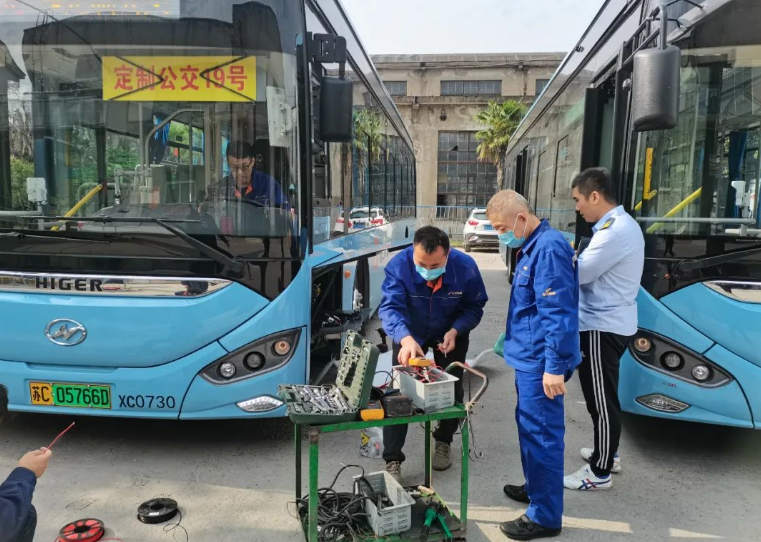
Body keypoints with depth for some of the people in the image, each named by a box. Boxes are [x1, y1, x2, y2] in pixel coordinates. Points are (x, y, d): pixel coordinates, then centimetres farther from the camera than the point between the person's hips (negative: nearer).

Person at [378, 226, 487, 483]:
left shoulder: (466, 267, -28)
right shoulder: (398, 265, -33)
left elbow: (474, 307, -15)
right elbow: (390, 307, -40)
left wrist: (454, 331, -32)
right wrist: (405, 339, -58)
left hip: (451, 333, 2)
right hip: (410, 333, -1)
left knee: (451, 389, 10)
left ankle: (443, 442, 37)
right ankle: (392, 460, 1)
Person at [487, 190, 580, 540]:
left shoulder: (549, 248, -21)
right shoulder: (532, 247, 11)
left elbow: (558, 313, -25)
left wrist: (555, 366, -24)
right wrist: (512, 338, 27)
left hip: (541, 361, -10)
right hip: (530, 356, 10)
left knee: (541, 434, 1)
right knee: (529, 426, 22)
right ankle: (536, 487, 40)